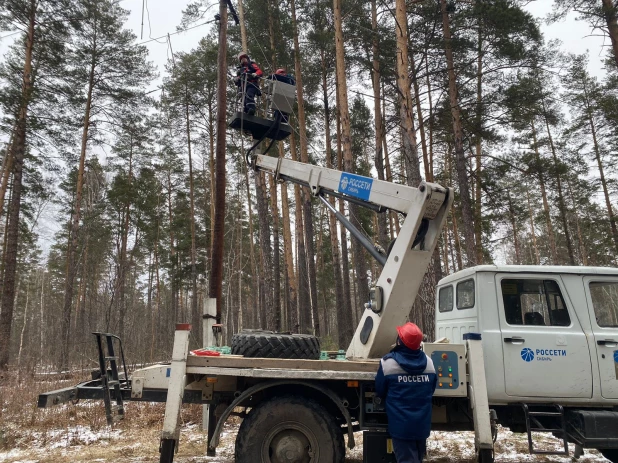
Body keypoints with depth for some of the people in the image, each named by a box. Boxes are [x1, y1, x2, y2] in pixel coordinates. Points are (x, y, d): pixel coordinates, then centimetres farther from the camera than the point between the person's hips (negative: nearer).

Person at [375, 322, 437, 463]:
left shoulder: (388, 363, -16)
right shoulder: (429, 362, -2)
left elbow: (380, 392, -4)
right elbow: (431, 389, 12)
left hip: (401, 425, -5)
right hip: (422, 424, 5)